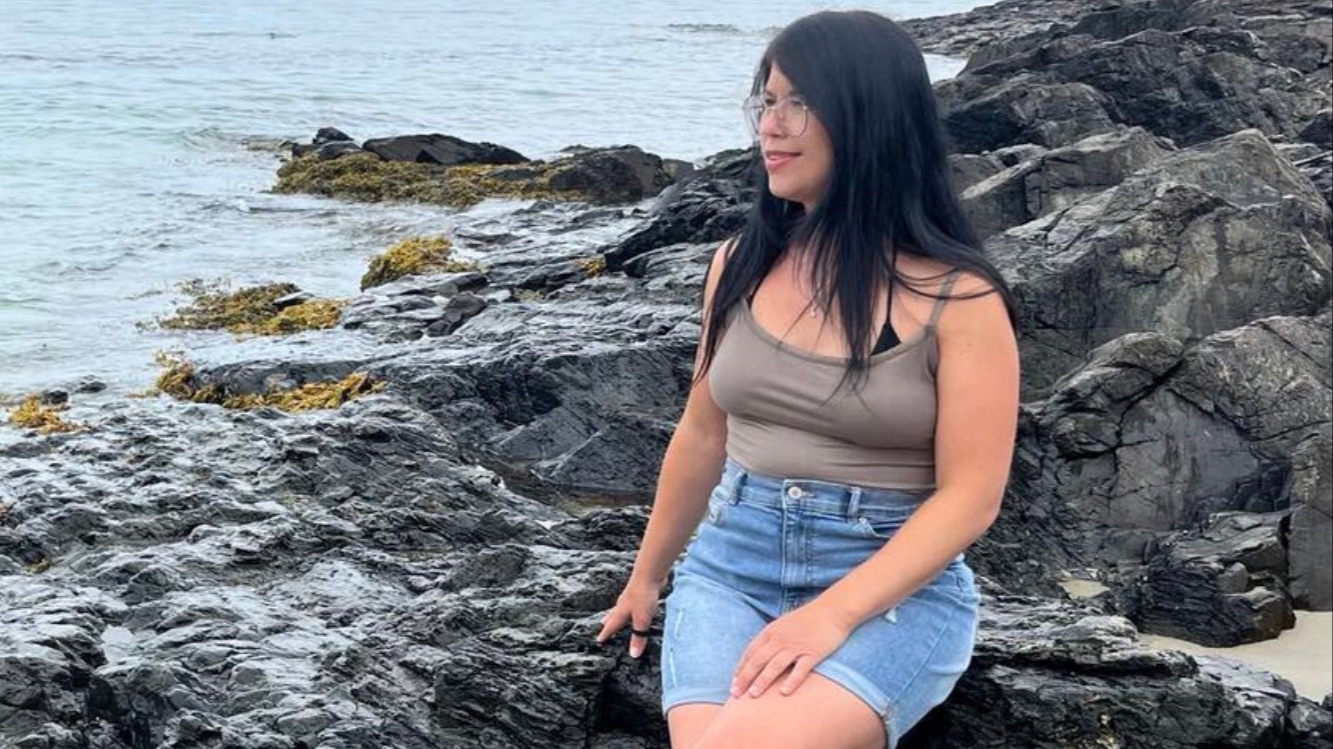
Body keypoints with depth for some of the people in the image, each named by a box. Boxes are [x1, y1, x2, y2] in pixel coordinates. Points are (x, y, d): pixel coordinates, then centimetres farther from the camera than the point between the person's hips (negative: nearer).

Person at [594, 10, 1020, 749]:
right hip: (731, 564, 4)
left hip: (896, 590, -4)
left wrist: (833, 615, -23)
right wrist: (646, 576, 26)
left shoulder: (958, 299, -9)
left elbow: (970, 497, -12)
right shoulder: (740, 265, 5)